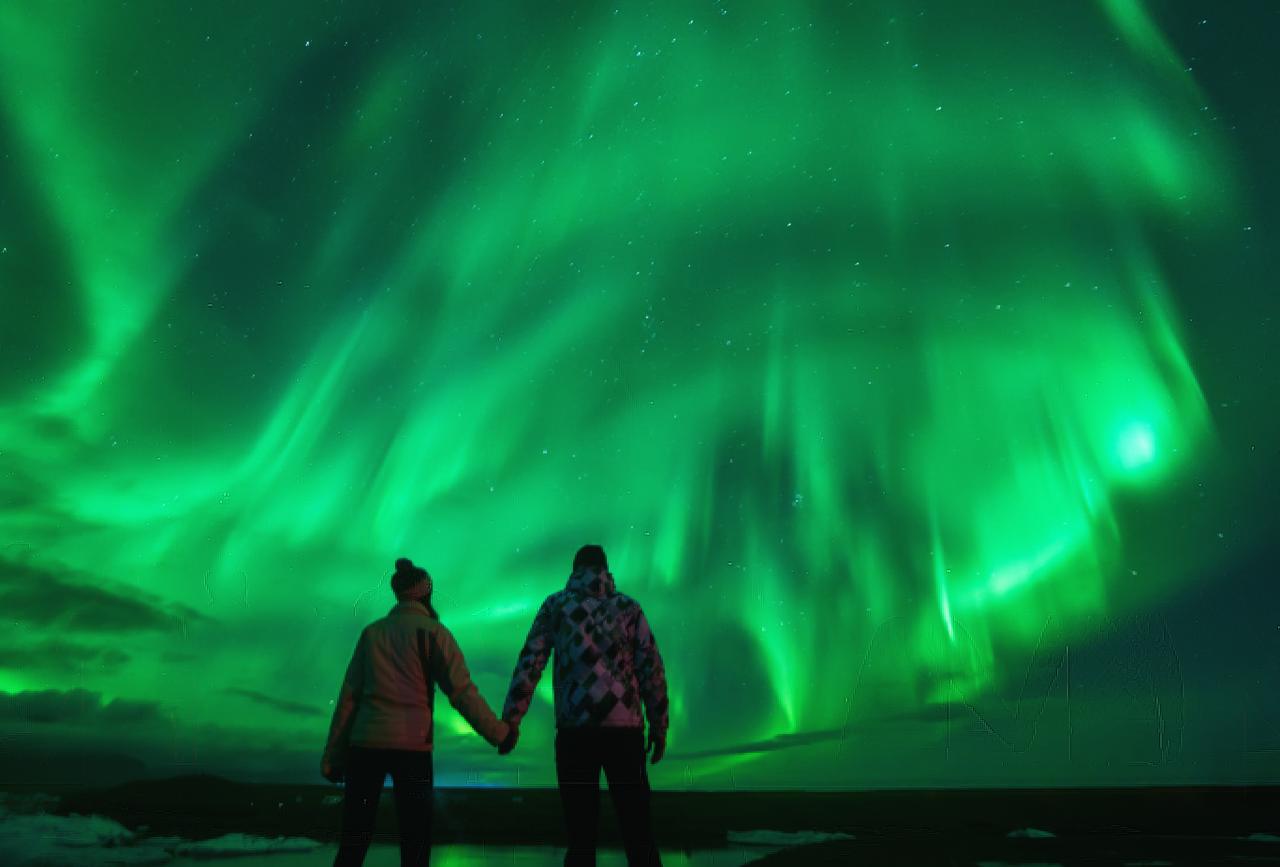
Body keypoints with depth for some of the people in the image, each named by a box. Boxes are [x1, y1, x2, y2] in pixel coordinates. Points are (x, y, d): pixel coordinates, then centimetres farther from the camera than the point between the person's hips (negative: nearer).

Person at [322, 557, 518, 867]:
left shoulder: (372, 632, 10)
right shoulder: (432, 631, -2)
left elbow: (348, 697, 9)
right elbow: (462, 692, -8)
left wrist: (334, 754, 13)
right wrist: (500, 734, -1)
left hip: (365, 744, 4)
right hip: (411, 746, -3)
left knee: (353, 841, 9)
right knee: (415, 842, 6)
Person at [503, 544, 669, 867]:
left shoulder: (555, 605, 7)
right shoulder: (628, 606, 8)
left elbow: (529, 663, 0)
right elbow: (651, 669, 3)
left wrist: (510, 721, 2)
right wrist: (659, 727, 9)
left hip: (574, 730, 0)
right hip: (624, 729, 1)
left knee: (581, 831, 8)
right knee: (637, 828, 9)